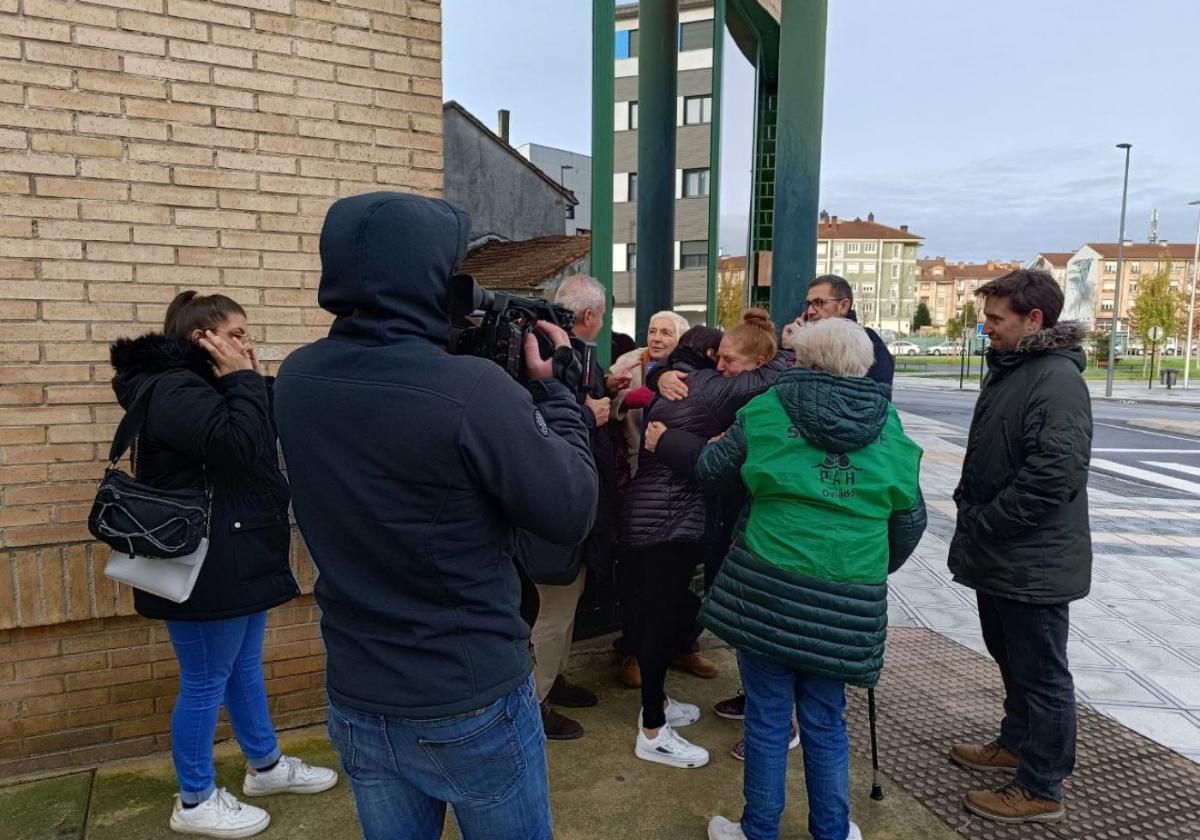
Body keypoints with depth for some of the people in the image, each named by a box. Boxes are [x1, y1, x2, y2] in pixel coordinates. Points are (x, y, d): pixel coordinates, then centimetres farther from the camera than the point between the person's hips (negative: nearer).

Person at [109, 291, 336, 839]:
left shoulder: (206, 386, 15)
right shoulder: (174, 390, -18)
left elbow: (270, 432, 11)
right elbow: (240, 446, -29)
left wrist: (250, 380, 0)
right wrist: (244, 379, -18)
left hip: (237, 559, 10)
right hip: (204, 566, -10)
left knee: (245, 669, 21)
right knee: (205, 683, 4)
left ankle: (265, 765, 37)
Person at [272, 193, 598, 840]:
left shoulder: (297, 379, -6)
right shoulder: (472, 389, -26)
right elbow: (572, 514, -16)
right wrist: (553, 389, -4)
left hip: (356, 702, 5)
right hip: (473, 706, -5)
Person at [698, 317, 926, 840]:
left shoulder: (766, 409, -1)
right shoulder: (889, 425, 6)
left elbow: (710, 471, 11)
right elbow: (910, 517, 11)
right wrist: (876, 569, 26)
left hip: (768, 587, -2)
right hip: (849, 597, 3)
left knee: (767, 719, 10)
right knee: (825, 721, 18)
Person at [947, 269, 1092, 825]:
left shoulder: (1057, 379, -20)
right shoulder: (1009, 368, 12)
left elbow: (1056, 473, -28)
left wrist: (983, 525, -19)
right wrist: (969, 508, 11)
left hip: (1033, 563, -10)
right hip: (1000, 555, 10)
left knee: (1041, 673, 5)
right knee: (1011, 660, 24)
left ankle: (1041, 789, 19)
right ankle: (1018, 743, 43)